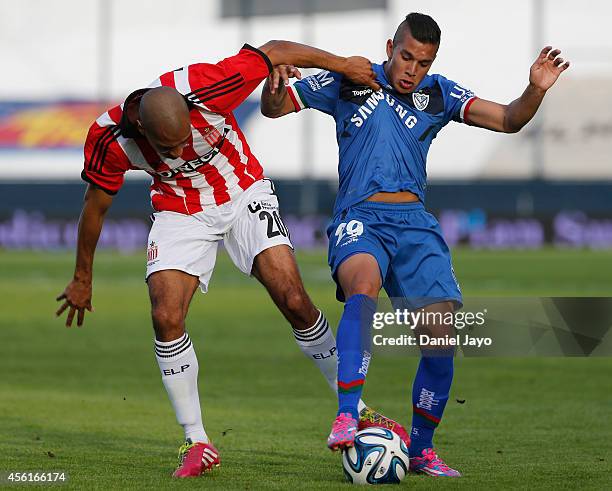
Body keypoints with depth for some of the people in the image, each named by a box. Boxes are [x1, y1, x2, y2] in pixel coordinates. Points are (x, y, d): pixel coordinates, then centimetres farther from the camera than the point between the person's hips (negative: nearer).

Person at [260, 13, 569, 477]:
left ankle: (421, 449, 11)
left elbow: (507, 120, 5)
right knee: (364, 284, -36)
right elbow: (275, 108, 13)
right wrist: (273, 89, -11)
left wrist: (536, 90, -15)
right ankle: (347, 417, -41)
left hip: (415, 223, 3)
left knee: (441, 335, -8)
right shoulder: (347, 82, 6)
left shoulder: (439, 94, 11)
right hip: (360, 217, -3)